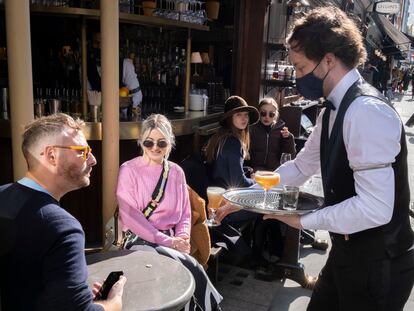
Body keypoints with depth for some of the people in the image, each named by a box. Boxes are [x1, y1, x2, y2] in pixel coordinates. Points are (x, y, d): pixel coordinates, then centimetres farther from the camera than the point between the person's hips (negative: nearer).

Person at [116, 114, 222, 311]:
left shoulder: (176, 172, 10)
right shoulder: (129, 170, -4)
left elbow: (185, 214, 14)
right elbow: (130, 216, -11)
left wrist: (181, 239, -7)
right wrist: (166, 241, -17)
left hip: (170, 240, 4)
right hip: (141, 240, -4)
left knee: (187, 271, -28)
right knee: (190, 266, -26)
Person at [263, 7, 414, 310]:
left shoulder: (368, 111, -26)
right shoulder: (333, 112, 4)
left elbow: (375, 208, -31)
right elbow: (301, 167, 13)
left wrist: (305, 220, -19)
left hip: (378, 264, -8)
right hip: (348, 253, 8)